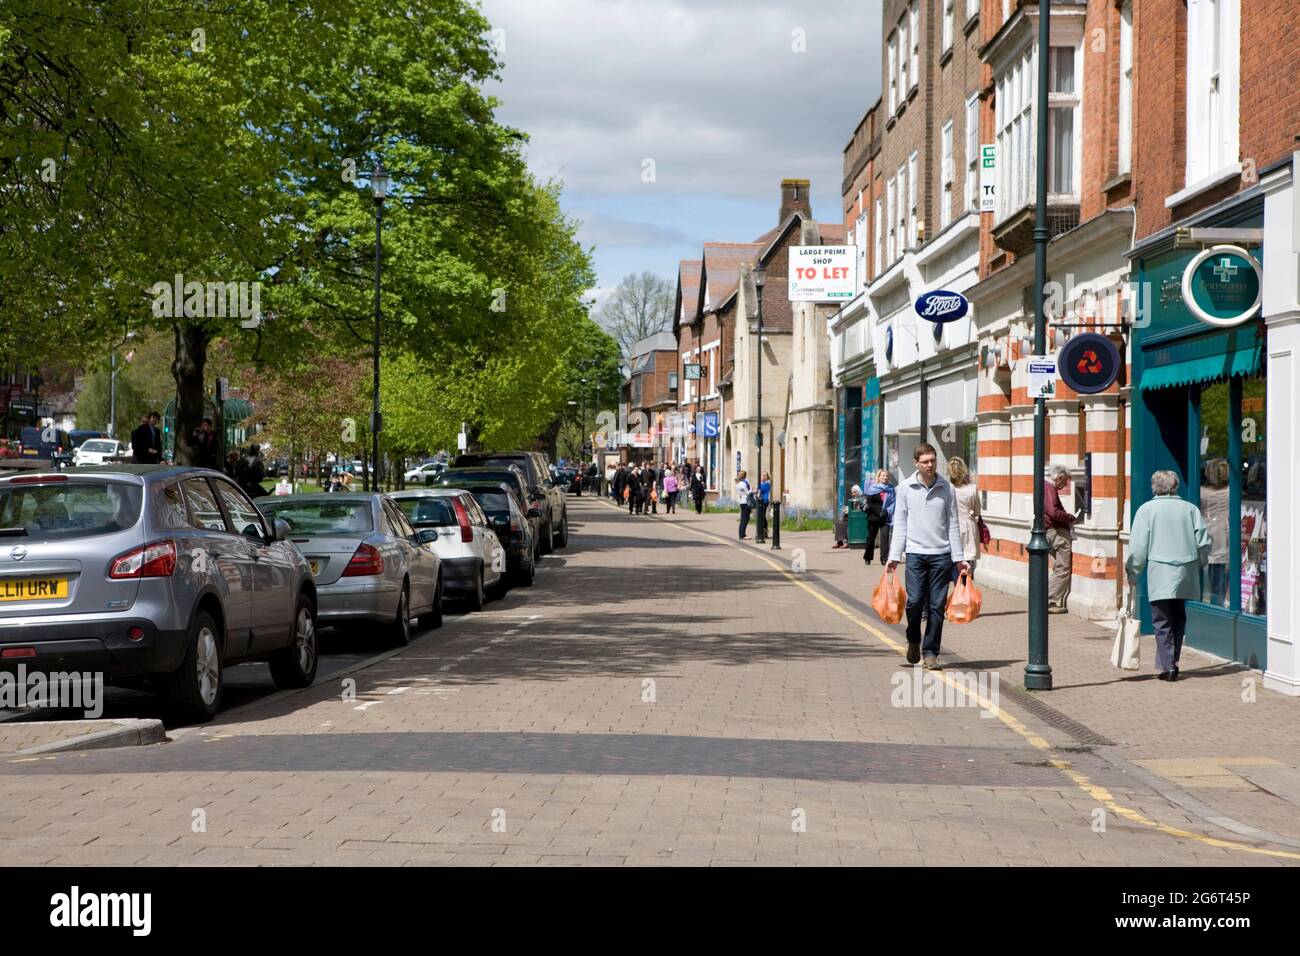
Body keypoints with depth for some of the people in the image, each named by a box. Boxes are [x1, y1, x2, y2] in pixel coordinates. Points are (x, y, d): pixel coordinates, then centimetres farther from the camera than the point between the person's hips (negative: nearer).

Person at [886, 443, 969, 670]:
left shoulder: (946, 488, 5)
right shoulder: (906, 488, 4)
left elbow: (952, 524, 8)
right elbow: (900, 524, 6)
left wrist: (958, 558, 4)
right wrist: (894, 556, 0)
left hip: (941, 554, 1)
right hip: (915, 553, -1)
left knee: (937, 606, 0)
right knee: (915, 601, -9)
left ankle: (930, 652, 9)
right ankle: (913, 640, 18)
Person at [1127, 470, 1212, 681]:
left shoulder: (1146, 510, -2)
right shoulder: (1190, 509, 6)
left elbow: (1138, 546, -5)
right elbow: (1204, 542, 4)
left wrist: (1133, 574, 3)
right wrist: (1198, 564, 20)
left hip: (1159, 574, -3)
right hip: (1185, 575, 3)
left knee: (1162, 621, 1)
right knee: (1178, 619, 16)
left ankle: (1168, 666, -7)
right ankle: (1172, 662, 17)